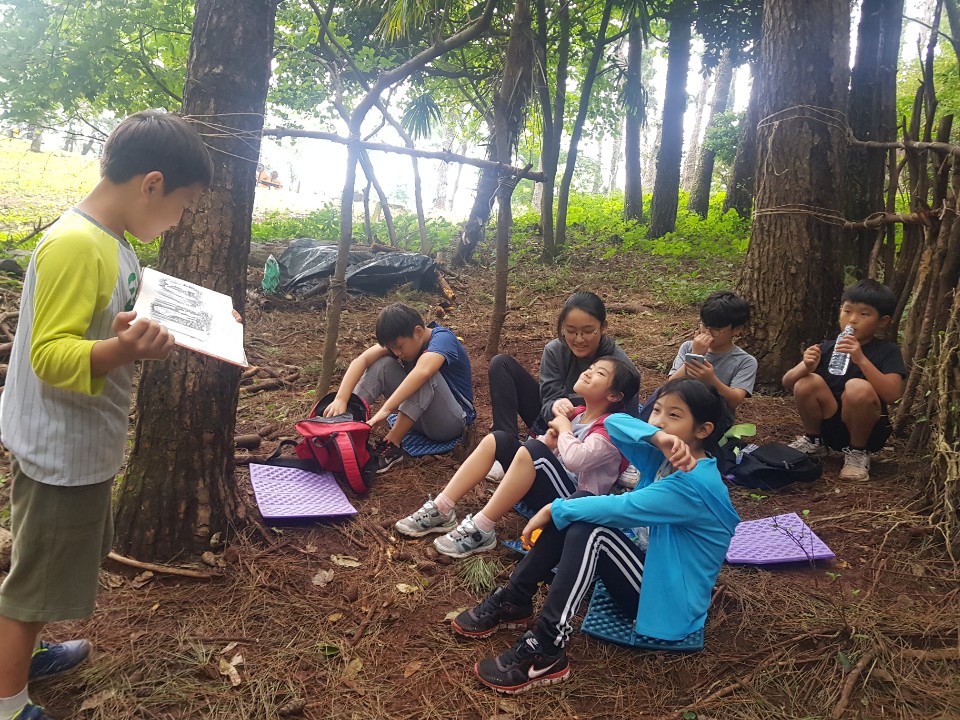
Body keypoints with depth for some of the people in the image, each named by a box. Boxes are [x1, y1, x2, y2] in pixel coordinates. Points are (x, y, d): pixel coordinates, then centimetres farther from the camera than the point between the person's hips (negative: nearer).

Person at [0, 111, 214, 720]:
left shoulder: (111, 242, 4)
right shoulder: (74, 243, -25)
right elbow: (50, 355, -26)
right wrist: (122, 350, -42)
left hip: (86, 449, 10)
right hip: (61, 455, -10)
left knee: (68, 561, 27)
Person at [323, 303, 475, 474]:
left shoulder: (442, 338, -23)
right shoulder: (402, 340, -4)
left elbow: (422, 372, -45)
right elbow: (362, 359, -17)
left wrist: (385, 410, -52)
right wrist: (341, 399, -33)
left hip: (451, 421, -6)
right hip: (420, 418, 6)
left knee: (427, 373, -34)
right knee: (384, 364, -12)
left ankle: (392, 445, -30)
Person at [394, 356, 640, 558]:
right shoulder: (578, 414, 11)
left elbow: (576, 459, -34)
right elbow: (548, 453, 16)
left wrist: (564, 428, -14)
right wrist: (550, 442, -7)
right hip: (551, 481, 9)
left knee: (533, 449, -33)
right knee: (497, 440, -4)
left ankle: (481, 531, -27)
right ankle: (442, 511, -9)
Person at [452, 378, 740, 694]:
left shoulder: (694, 483, -25)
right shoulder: (665, 456, 0)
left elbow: (620, 507, -29)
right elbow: (614, 422, -9)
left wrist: (554, 509, -18)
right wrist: (657, 438, -27)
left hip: (668, 600, -9)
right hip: (646, 567, 9)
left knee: (592, 529, -30)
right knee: (576, 511, -8)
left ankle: (545, 651, -28)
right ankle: (514, 600, -1)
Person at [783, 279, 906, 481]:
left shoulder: (888, 352, -8)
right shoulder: (827, 348, -1)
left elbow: (892, 395, -25)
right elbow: (787, 382, -5)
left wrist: (862, 360, -34)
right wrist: (806, 366, -26)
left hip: (868, 432, -3)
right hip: (829, 427, 3)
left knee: (858, 387, -31)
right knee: (808, 382, -22)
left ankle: (858, 452, -7)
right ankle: (813, 441, 4)